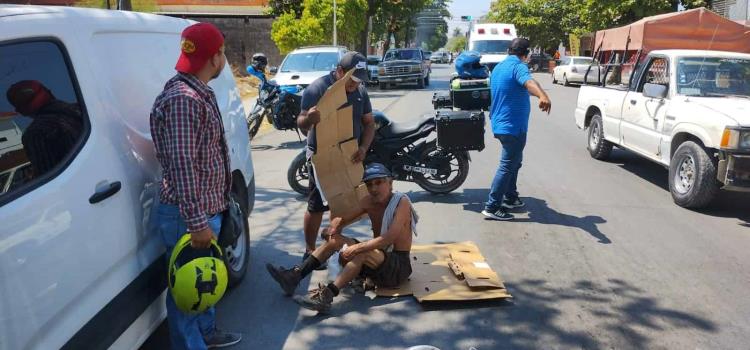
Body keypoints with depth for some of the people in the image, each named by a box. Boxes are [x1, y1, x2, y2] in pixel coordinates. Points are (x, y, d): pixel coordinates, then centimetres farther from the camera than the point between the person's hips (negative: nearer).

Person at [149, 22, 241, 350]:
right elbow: (181, 164, -27)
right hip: (189, 215, -10)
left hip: (206, 208, 10)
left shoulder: (200, 93, 10)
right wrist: (196, 222, -27)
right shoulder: (182, 98, -22)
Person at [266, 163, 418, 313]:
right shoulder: (369, 202, 5)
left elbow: (389, 238, -28)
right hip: (378, 258, 7)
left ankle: (326, 295, -44)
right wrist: (333, 228, -12)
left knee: (362, 253, -35)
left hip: (399, 265, -7)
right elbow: (341, 220, 11)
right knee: (334, 239, -4)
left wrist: (356, 248, -31)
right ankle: (294, 276, -13)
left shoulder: (401, 202, -16)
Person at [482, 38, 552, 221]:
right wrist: (543, 96, -58)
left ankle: (510, 198, 31)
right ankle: (492, 207, -6)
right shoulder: (518, 66, -14)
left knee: (513, 162, 22)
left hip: (500, 124, 10)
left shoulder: (498, 67, 15)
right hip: (513, 126, -10)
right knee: (507, 166, -6)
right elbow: (528, 81, -38)